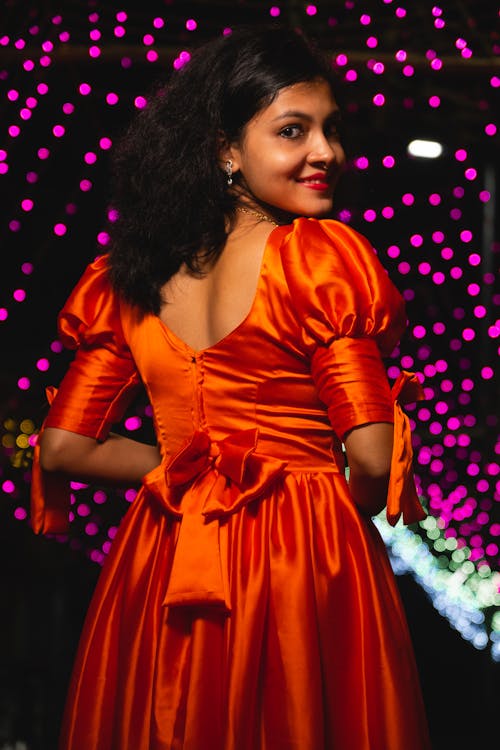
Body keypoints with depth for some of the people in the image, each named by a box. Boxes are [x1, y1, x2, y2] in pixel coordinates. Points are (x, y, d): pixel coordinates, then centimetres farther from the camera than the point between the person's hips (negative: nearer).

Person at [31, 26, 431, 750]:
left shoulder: (131, 276, 5)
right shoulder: (321, 255, -12)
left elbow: (64, 447, 5)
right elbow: (372, 458, -16)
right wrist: (339, 514, 4)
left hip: (160, 567, 5)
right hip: (305, 575, -5)